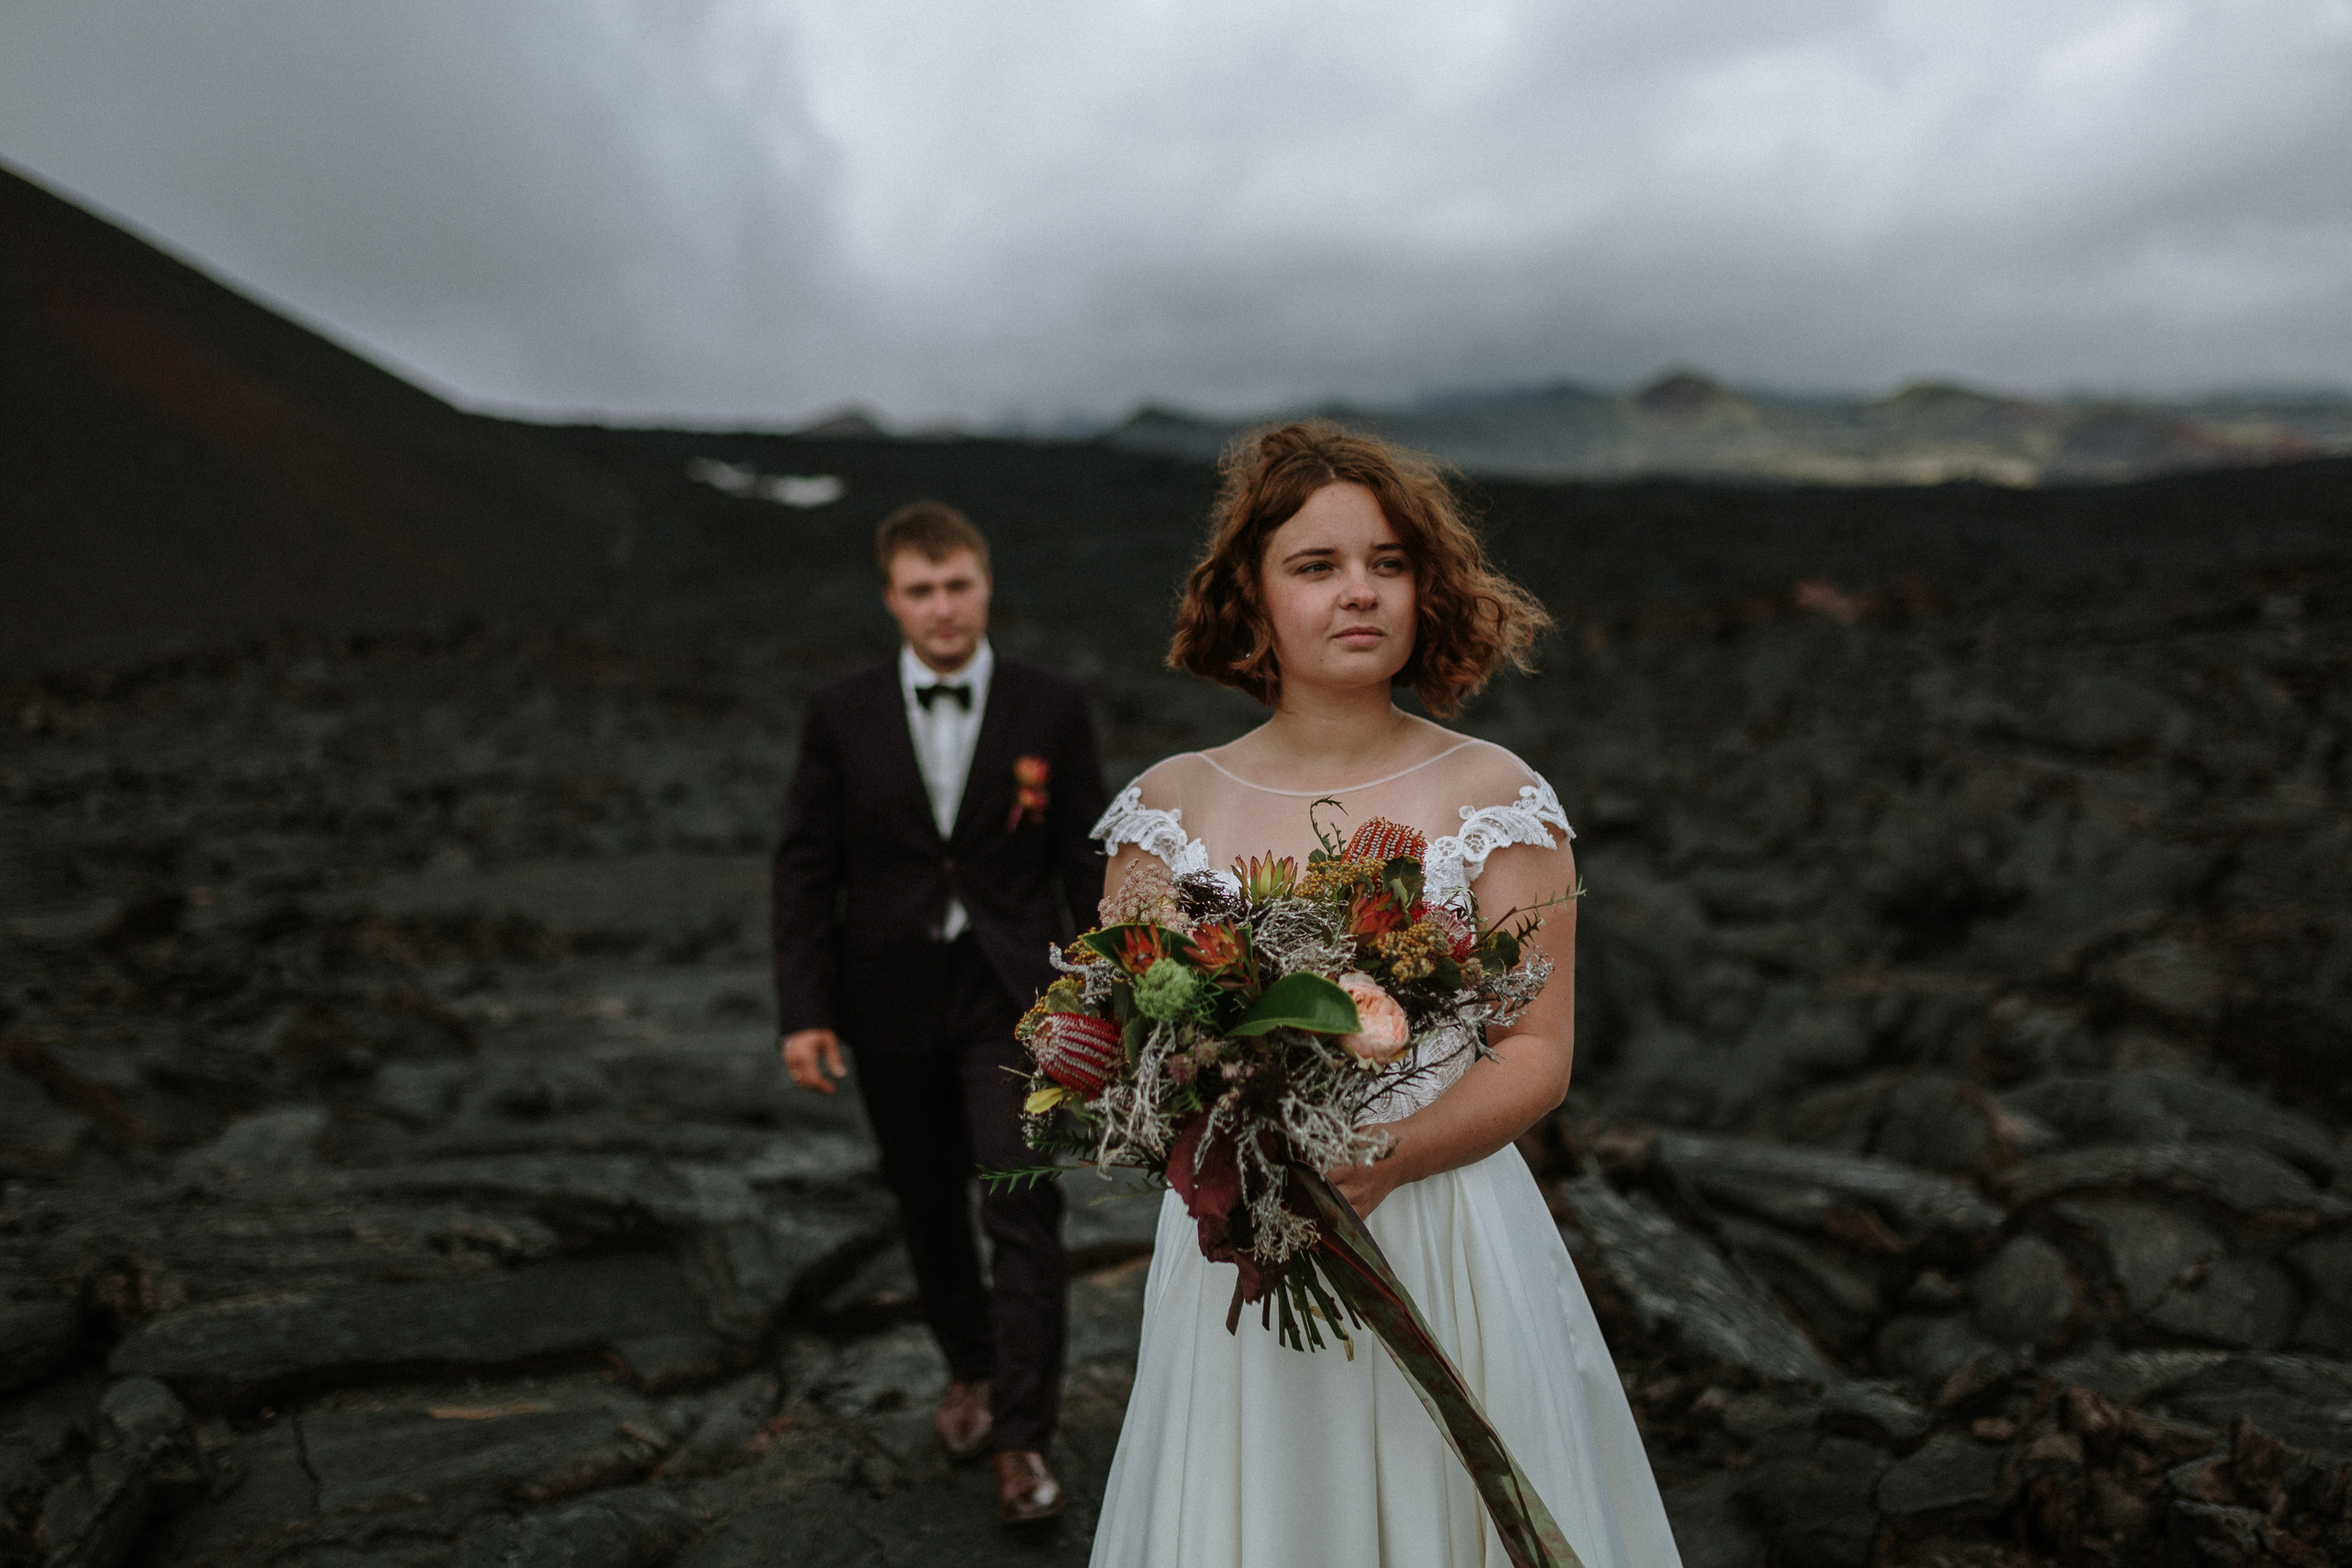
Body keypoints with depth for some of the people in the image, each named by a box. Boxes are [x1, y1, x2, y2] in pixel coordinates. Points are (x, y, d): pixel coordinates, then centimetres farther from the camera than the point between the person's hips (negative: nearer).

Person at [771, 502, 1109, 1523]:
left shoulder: (1052, 708, -4)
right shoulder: (841, 714, -2)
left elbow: (1089, 862, 0)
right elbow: (805, 868, -1)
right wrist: (804, 1011, -6)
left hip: (1011, 996, -2)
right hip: (891, 1005, 2)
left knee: (1023, 1210, -9)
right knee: (928, 1207, 16)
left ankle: (1022, 1440, 3)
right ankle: (970, 1370, 40)